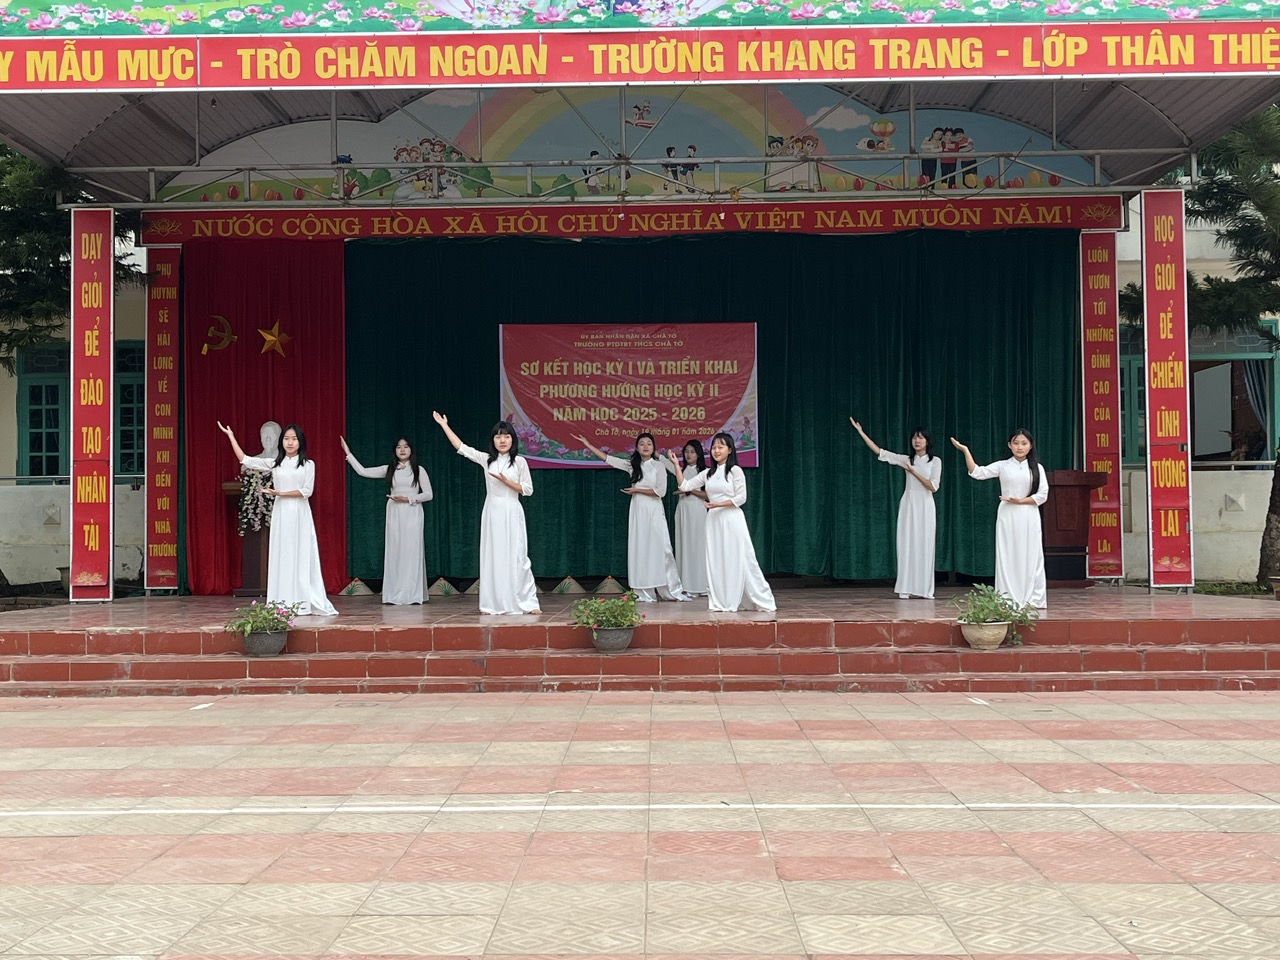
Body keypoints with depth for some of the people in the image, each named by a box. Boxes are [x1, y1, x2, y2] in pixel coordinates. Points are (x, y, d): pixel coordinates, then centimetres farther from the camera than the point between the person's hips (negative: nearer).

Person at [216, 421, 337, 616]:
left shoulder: (308, 464, 3)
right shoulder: (274, 463, 9)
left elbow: (307, 491, -6)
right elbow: (245, 461, 7)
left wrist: (280, 493, -12)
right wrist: (231, 437, 6)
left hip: (299, 515, -2)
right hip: (281, 514, 2)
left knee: (301, 556, -2)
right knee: (282, 556, 1)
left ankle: (303, 603, 0)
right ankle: (284, 604, 2)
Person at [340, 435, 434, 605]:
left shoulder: (419, 470, 4)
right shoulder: (389, 469, 9)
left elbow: (428, 494, 0)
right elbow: (362, 471, 5)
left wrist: (408, 498, -12)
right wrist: (348, 453, 2)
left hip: (412, 514, -2)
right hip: (394, 514, 2)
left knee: (411, 551, -5)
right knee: (394, 551, 0)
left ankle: (414, 594, -3)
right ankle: (395, 595, 2)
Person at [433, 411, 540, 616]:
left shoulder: (520, 461, 0)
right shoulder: (486, 459, 7)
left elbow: (528, 490, 0)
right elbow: (461, 448, 5)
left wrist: (505, 481, -12)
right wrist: (444, 425, 4)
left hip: (512, 514, -3)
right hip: (492, 514, 3)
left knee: (517, 557, -5)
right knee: (492, 557, 3)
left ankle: (528, 603, -1)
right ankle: (493, 604, 8)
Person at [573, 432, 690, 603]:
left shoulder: (658, 466, -2)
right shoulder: (632, 465, 8)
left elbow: (661, 491, -9)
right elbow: (607, 458, 8)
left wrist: (637, 490, -8)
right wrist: (588, 445, 6)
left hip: (654, 511, -4)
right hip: (637, 510, 4)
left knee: (661, 549, -6)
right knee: (639, 550, 1)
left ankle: (674, 590, 0)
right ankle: (645, 593, 4)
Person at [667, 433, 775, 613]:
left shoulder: (735, 470, -4)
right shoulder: (707, 473, 11)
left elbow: (741, 498, -9)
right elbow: (685, 486, 7)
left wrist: (718, 504, -17)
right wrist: (676, 464, 3)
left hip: (732, 520, -5)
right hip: (714, 520, 5)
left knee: (739, 560, -4)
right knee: (715, 561, 3)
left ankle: (762, 601, 6)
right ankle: (721, 602, 8)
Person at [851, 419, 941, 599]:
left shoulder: (935, 461, 1)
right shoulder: (907, 459, 8)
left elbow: (933, 487, -7)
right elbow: (880, 452, 4)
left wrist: (914, 472, -11)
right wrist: (861, 432, 0)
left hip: (925, 506, -2)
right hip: (908, 504, 2)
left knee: (924, 545, -1)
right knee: (907, 545, -2)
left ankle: (925, 589, 4)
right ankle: (905, 589, 0)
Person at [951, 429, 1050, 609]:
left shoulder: (1037, 468, 5)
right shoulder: (1002, 466, 5)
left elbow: (1042, 495, -2)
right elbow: (977, 473, -6)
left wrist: (1020, 501, -11)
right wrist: (966, 451, -13)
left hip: (1029, 518, 0)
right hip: (1007, 517, 0)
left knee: (1030, 557, 1)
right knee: (1007, 557, 0)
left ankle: (1033, 599, 6)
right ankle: (1009, 599, 2)